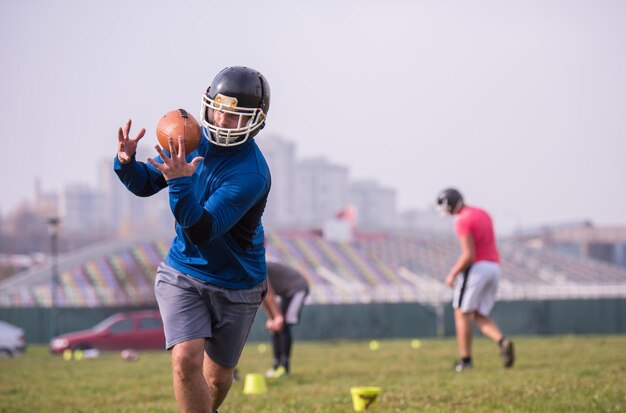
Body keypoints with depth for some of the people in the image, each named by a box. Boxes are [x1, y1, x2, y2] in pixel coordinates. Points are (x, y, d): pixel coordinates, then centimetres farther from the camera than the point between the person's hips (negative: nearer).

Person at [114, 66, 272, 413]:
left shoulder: (251, 173, -27)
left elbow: (202, 231, -31)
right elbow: (145, 185, 4)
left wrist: (180, 182, -43)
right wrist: (126, 162, -17)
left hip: (235, 284, -3)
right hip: (182, 274, 3)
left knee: (217, 376, 12)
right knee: (186, 359, -18)